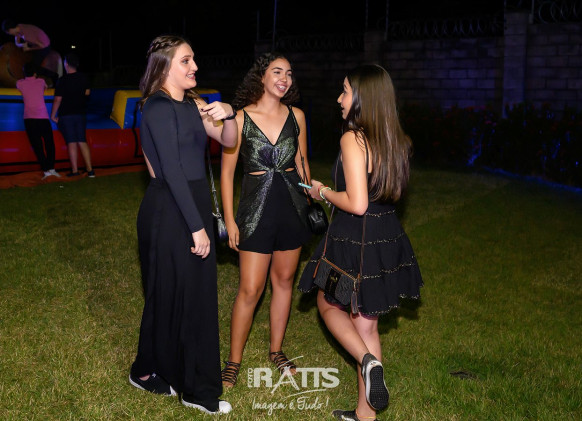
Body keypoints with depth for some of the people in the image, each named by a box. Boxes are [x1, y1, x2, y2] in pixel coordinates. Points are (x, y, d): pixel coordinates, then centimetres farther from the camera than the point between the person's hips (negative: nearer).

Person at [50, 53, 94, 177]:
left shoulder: (62, 80, -13)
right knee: (82, 141, 8)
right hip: (81, 113, 4)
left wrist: (53, 115, -5)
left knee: (71, 142, -2)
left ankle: (75, 170, -1)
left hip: (66, 115, -4)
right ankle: (90, 169, 3)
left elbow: (57, 99, -14)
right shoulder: (84, 77, 1)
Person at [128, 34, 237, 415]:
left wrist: (227, 116, -11)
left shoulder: (193, 104, 11)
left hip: (192, 205, 9)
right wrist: (197, 226, -19)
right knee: (172, 294, 3)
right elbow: (173, 171, -19)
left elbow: (229, 141, 12)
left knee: (197, 293, 14)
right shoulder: (160, 108, -15)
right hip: (170, 211, -9)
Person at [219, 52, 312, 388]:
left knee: (284, 280, 13)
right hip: (257, 206, -4)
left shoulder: (296, 116, 3)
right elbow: (227, 171, -4)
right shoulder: (241, 118, -8)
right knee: (251, 289, -3)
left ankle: (277, 350, 31)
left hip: (292, 205, 4)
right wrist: (229, 219, -6)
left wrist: (309, 199, 13)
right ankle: (234, 361, 14)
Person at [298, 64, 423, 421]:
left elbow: (356, 203, -24)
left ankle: (369, 362, -1)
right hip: (388, 238, 7)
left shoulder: (353, 139, -20)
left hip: (354, 241, -7)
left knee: (329, 306, 21)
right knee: (367, 326, 17)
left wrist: (323, 193, -6)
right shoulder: (396, 140, 4)